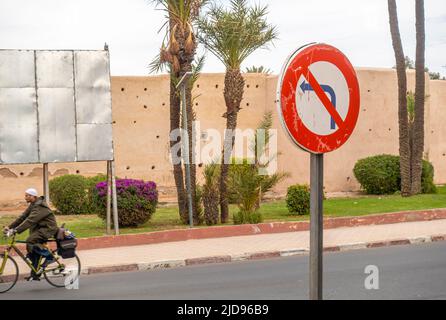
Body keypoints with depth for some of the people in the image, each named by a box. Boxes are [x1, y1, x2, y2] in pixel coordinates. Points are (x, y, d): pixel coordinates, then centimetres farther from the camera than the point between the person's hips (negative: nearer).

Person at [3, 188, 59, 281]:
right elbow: (22, 217, 8)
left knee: (30, 241, -28)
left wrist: (16, 230, -37)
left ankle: (49, 256, -14)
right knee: (34, 252, 4)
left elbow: (30, 220, -31)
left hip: (48, 228, -10)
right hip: (40, 228, 10)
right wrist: (10, 227, -1)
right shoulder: (33, 205, 11)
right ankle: (35, 274, 11)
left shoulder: (40, 207, -21)